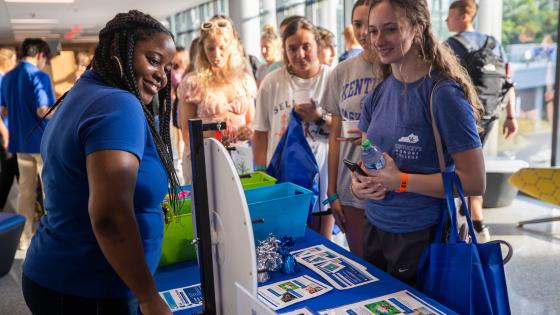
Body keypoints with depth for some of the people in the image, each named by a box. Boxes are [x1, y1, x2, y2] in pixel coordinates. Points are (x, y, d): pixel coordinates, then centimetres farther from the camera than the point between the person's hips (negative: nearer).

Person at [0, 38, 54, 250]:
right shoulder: (39, 76, -13)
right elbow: (43, 111, -22)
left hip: (20, 141, 7)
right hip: (42, 141, -7)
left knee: (26, 190, 13)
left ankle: (24, 237, 20)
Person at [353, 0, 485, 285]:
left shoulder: (444, 94, -17)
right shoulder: (377, 93, 3)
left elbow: (474, 182, -18)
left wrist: (398, 180, -22)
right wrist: (358, 184, -11)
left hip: (421, 237, -6)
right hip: (374, 229, 7)